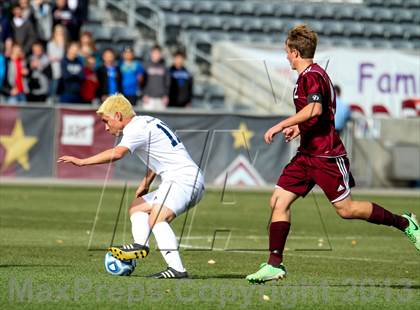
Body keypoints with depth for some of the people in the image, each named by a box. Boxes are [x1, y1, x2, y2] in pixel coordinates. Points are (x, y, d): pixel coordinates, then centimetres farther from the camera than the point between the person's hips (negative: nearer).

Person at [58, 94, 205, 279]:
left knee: (157, 219, -27)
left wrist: (82, 161, -24)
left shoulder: (136, 128, -11)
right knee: (137, 207, 16)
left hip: (184, 179, -11)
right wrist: (146, 182, 28)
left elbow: (117, 153, -28)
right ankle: (140, 245, -9)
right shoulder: (147, 123, 20)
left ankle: (177, 269, -37)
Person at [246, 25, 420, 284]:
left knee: (346, 209, -4)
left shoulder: (312, 75, -14)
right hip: (307, 154, 10)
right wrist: (299, 128, 25)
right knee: (278, 202, -1)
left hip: (326, 155, -10)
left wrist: (281, 126, -26)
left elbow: (314, 109, -31)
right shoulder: (312, 75, 17)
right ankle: (275, 265, -3)